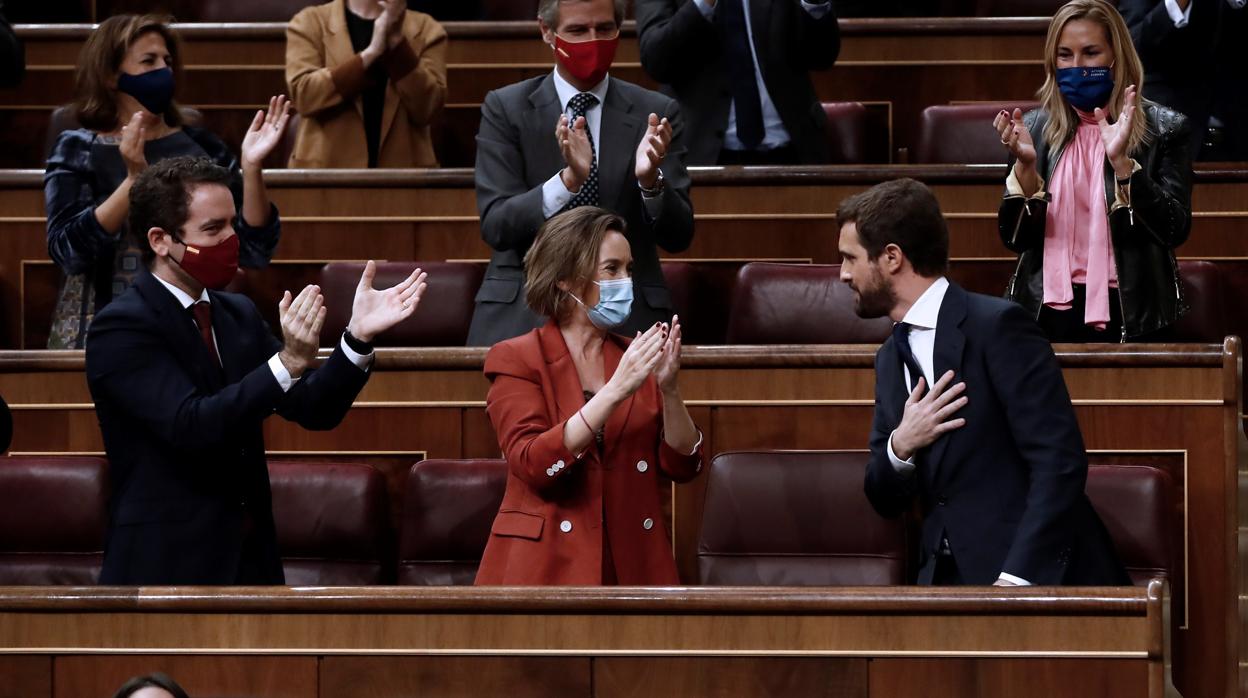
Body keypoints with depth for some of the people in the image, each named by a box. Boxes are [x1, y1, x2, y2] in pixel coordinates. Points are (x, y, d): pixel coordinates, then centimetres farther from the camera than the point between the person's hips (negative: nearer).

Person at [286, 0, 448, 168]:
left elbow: (427, 108, -6)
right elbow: (303, 95, -12)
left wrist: (396, 40, -15)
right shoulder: (310, 22, 3)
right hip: (327, 171, -1)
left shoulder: (425, 28, 6)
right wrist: (371, 52, -17)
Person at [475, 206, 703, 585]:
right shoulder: (515, 358, -3)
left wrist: (669, 388, -13)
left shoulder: (636, 359, 8)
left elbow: (683, 466, 3)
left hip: (632, 563, 3)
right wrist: (616, 391, -23)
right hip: (548, 565, -3)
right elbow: (532, 465, -17)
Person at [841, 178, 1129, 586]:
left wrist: (1016, 578, -22)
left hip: (1038, 574, -7)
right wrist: (900, 446, -5)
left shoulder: (998, 326, -9)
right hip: (950, 576, 7)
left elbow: (1060, 461, -15)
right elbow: (887, 502, 17)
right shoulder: (891, 359, 15)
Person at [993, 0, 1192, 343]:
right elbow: (1015, 238, -1)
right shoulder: (1034, 128, 3)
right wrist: (1025, 164, -17)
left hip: (1130, 315, -2)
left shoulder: (1162, 129, -4)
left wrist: (1121, 161, -23)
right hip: (1049, 312, 2)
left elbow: (1175, 231, -12)